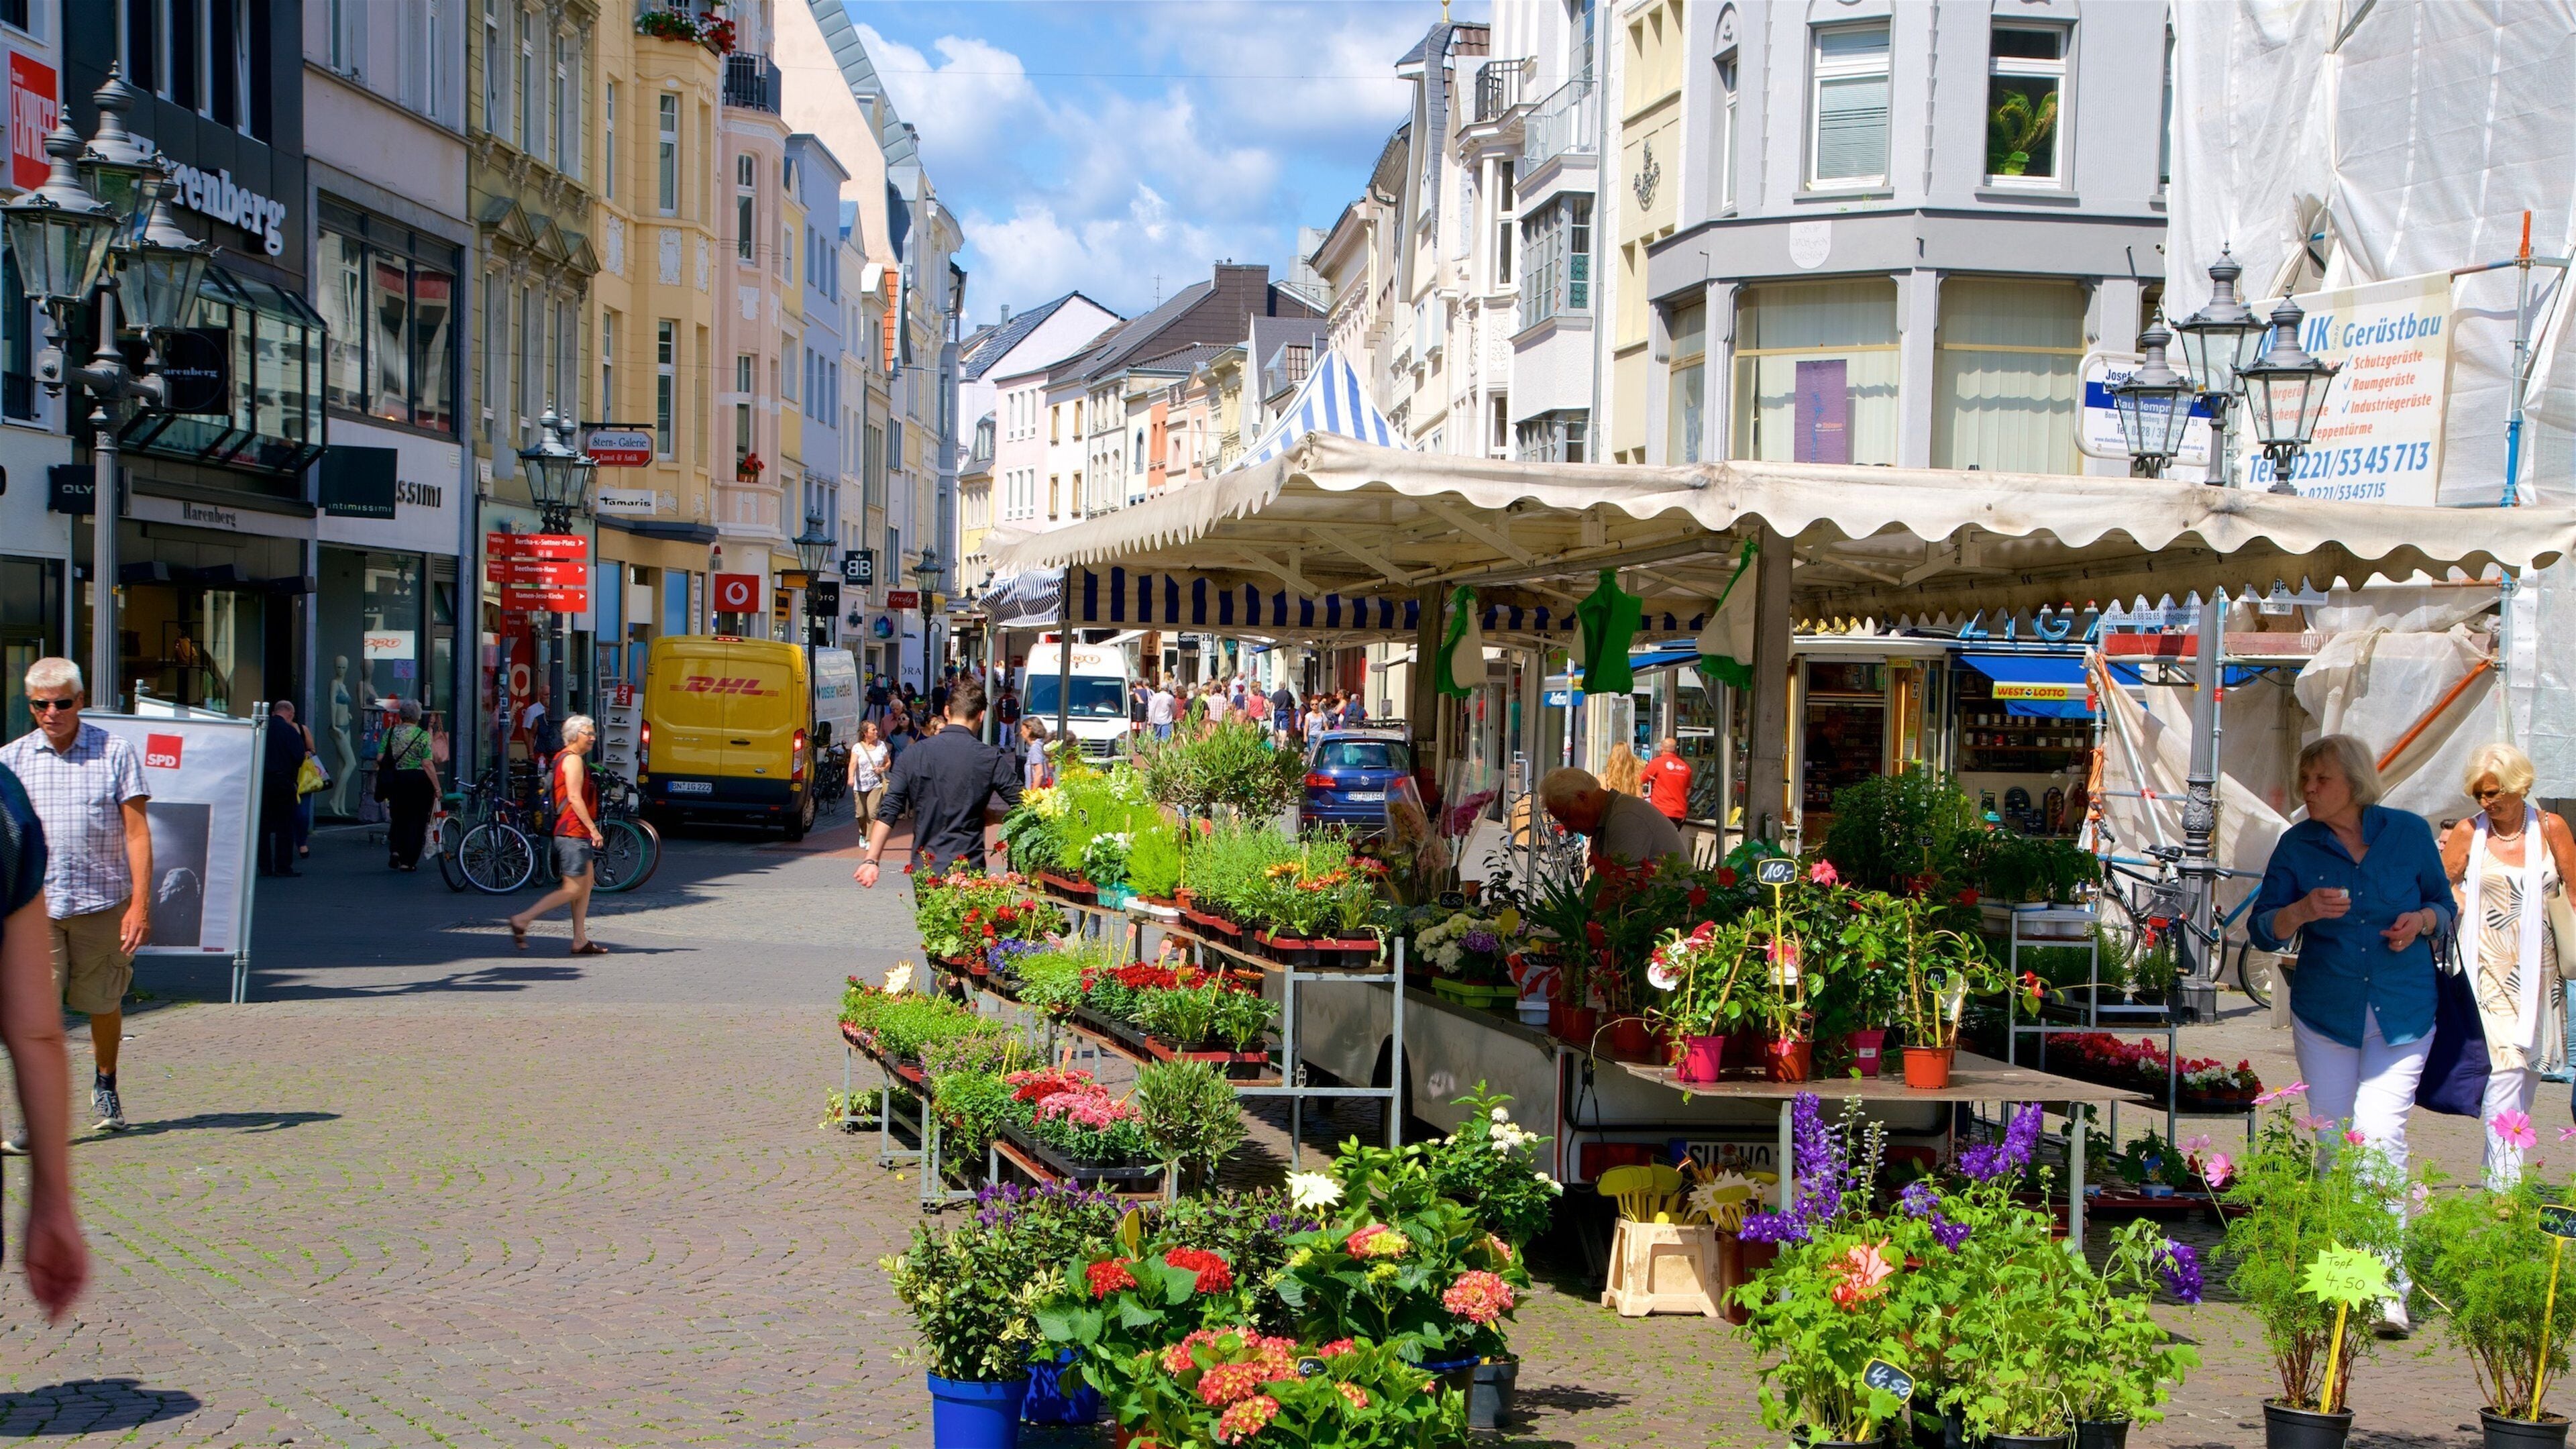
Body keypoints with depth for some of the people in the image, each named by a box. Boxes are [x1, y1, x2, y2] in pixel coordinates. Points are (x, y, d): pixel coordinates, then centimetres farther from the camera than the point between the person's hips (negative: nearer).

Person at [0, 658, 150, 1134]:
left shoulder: (115, 753, 1)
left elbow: (137, 832, -1)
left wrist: (140, 904, -9)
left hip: (103, 903, 0)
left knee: (103, 1004, 12)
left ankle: (105, 1084, 37)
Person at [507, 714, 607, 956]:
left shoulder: (563, 757, 19)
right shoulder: (572, 760, -13)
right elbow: (575, 798, -20)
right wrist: (593, 828, -21)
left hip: (576, 833, 11)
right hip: (573, 833, -11)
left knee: (586, 885, 10)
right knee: (573, 889, -8)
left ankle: (580, 940, 10)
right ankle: (522, 920, -7)